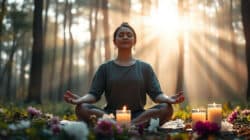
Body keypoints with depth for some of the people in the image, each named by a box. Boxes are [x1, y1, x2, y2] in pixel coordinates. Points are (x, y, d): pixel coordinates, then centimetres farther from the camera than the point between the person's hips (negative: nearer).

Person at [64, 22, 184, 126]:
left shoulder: (145, 68, 13)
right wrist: (80, 99, -21)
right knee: (82, 109, -28)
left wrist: (168, 99, -20)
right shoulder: (105, 68, 13)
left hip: (138, 115, 0)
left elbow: (156, 94, 4)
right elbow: (94, 94, 3)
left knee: (166, 109, -27)